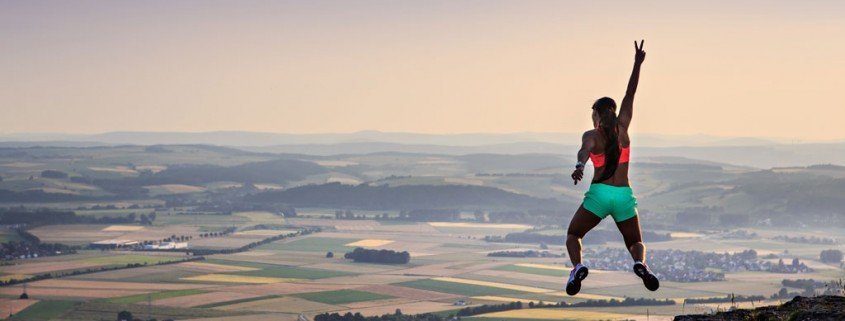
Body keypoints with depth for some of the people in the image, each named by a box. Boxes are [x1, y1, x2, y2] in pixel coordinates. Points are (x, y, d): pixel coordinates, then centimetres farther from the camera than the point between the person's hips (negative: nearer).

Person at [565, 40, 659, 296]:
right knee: (636, 242, 15)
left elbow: (585, 150, -24)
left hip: (599, 193, -2)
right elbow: (630, 96, 14)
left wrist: (579, 166, -44)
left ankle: (578, 266, -15)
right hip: (624, 196, 2)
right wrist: (637, 64, 18)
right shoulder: (622, 128, 7)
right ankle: (640, 264, -22)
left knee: (573, 235, 16)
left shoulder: (591, 135, 0)